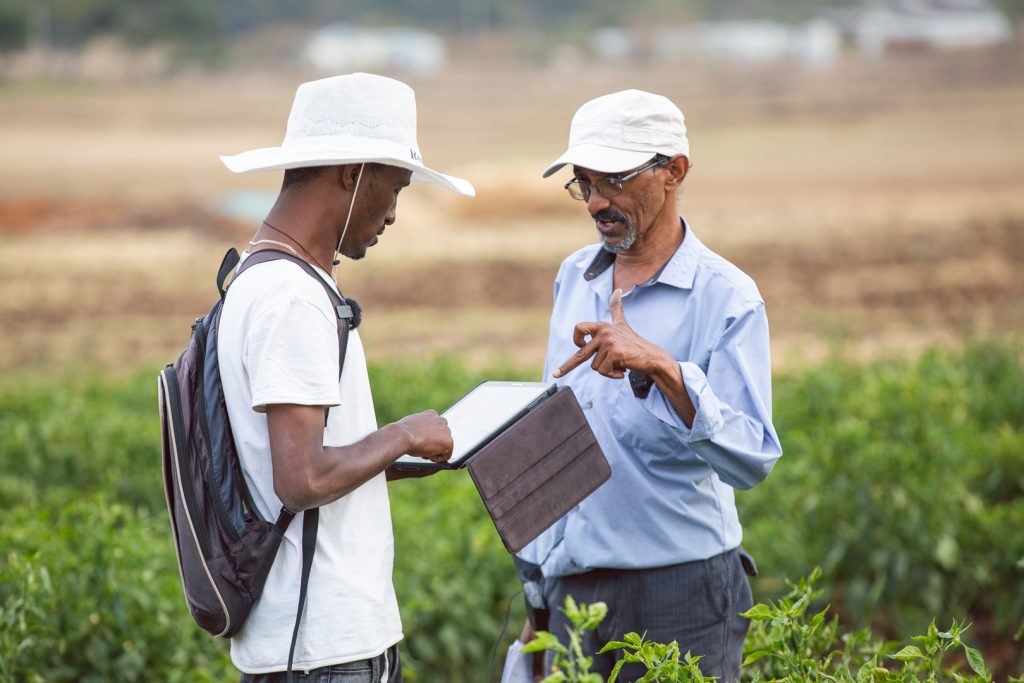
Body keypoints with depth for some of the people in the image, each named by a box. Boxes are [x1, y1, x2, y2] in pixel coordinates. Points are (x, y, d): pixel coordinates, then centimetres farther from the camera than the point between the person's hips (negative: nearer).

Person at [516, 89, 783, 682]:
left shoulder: (725, 296, -9)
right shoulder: (574, 278, 11)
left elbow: (753, 460, -19)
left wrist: (662, 367, -30)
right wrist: (536, 578, 17)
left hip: (680, 592, -5)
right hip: (571, 589, 5)